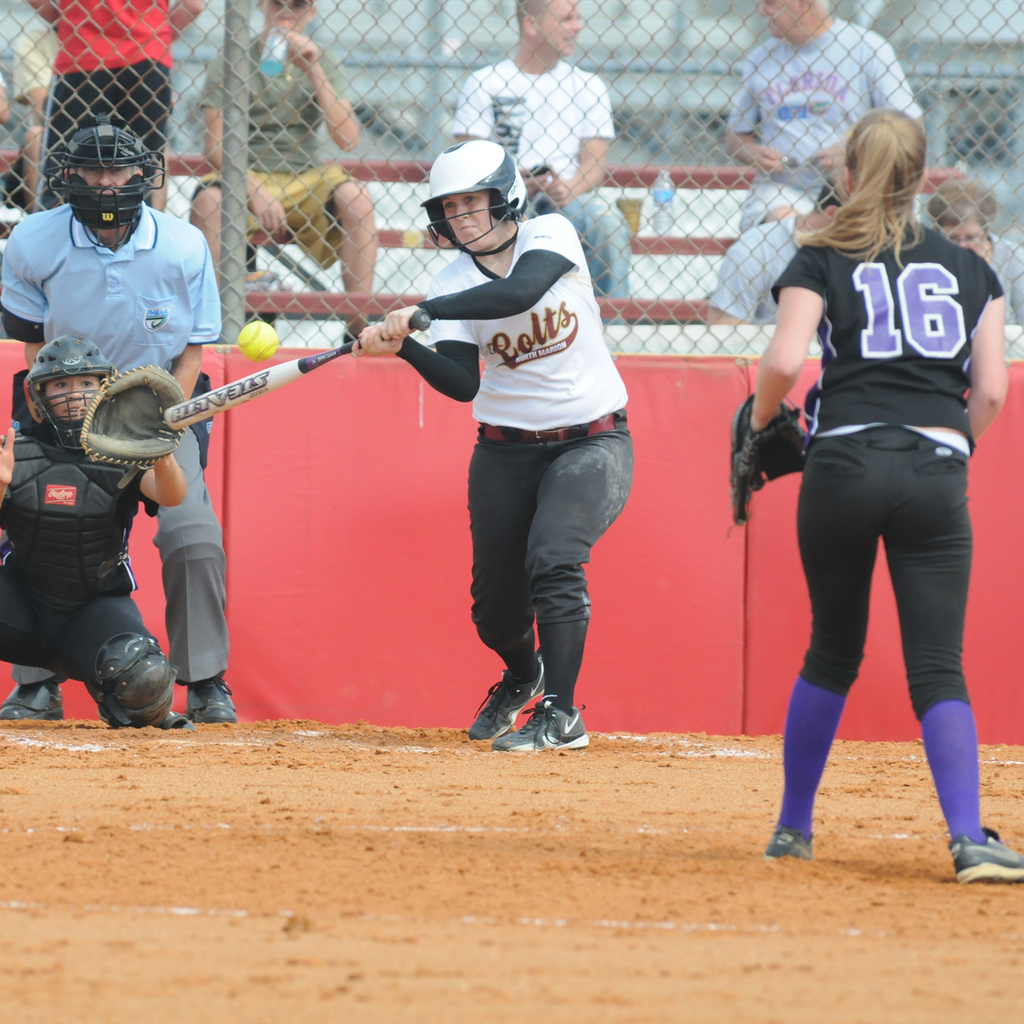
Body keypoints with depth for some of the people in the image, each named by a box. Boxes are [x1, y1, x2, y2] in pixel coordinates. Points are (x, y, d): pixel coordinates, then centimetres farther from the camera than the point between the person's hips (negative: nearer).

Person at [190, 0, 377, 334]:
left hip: (306, 179, 1)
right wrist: (255, 193, -19)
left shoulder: (322, 62, 8)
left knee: (356, 198, -28)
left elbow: (347, 139, -6)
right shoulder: (231, 62, 2)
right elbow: (215, 145, -5)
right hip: (247, 178, -1)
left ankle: (359, 328, -28)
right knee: (207, 199, -33)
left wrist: (313, 71, -12)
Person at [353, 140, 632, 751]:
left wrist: (419, 311, -36)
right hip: (506, 451, 3)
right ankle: (523, 674, 38)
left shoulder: (551, 237, -10)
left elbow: (519, 293, -32)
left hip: (593, 442, -3)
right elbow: (462, 384, -16)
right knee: (495, 599, 4)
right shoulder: (453, 284, -4)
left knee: (553, 560, -24)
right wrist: (402, 346, -34)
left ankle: (561, 715, -17)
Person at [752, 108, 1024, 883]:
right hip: (937, 471, 0)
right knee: (938, 668, -3)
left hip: (844, 463, 0)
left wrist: (760, 418, 12)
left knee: (834, 652, 17)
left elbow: (785, 361, -7)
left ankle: (794, 827, 24)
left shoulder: (821, 261, 8)